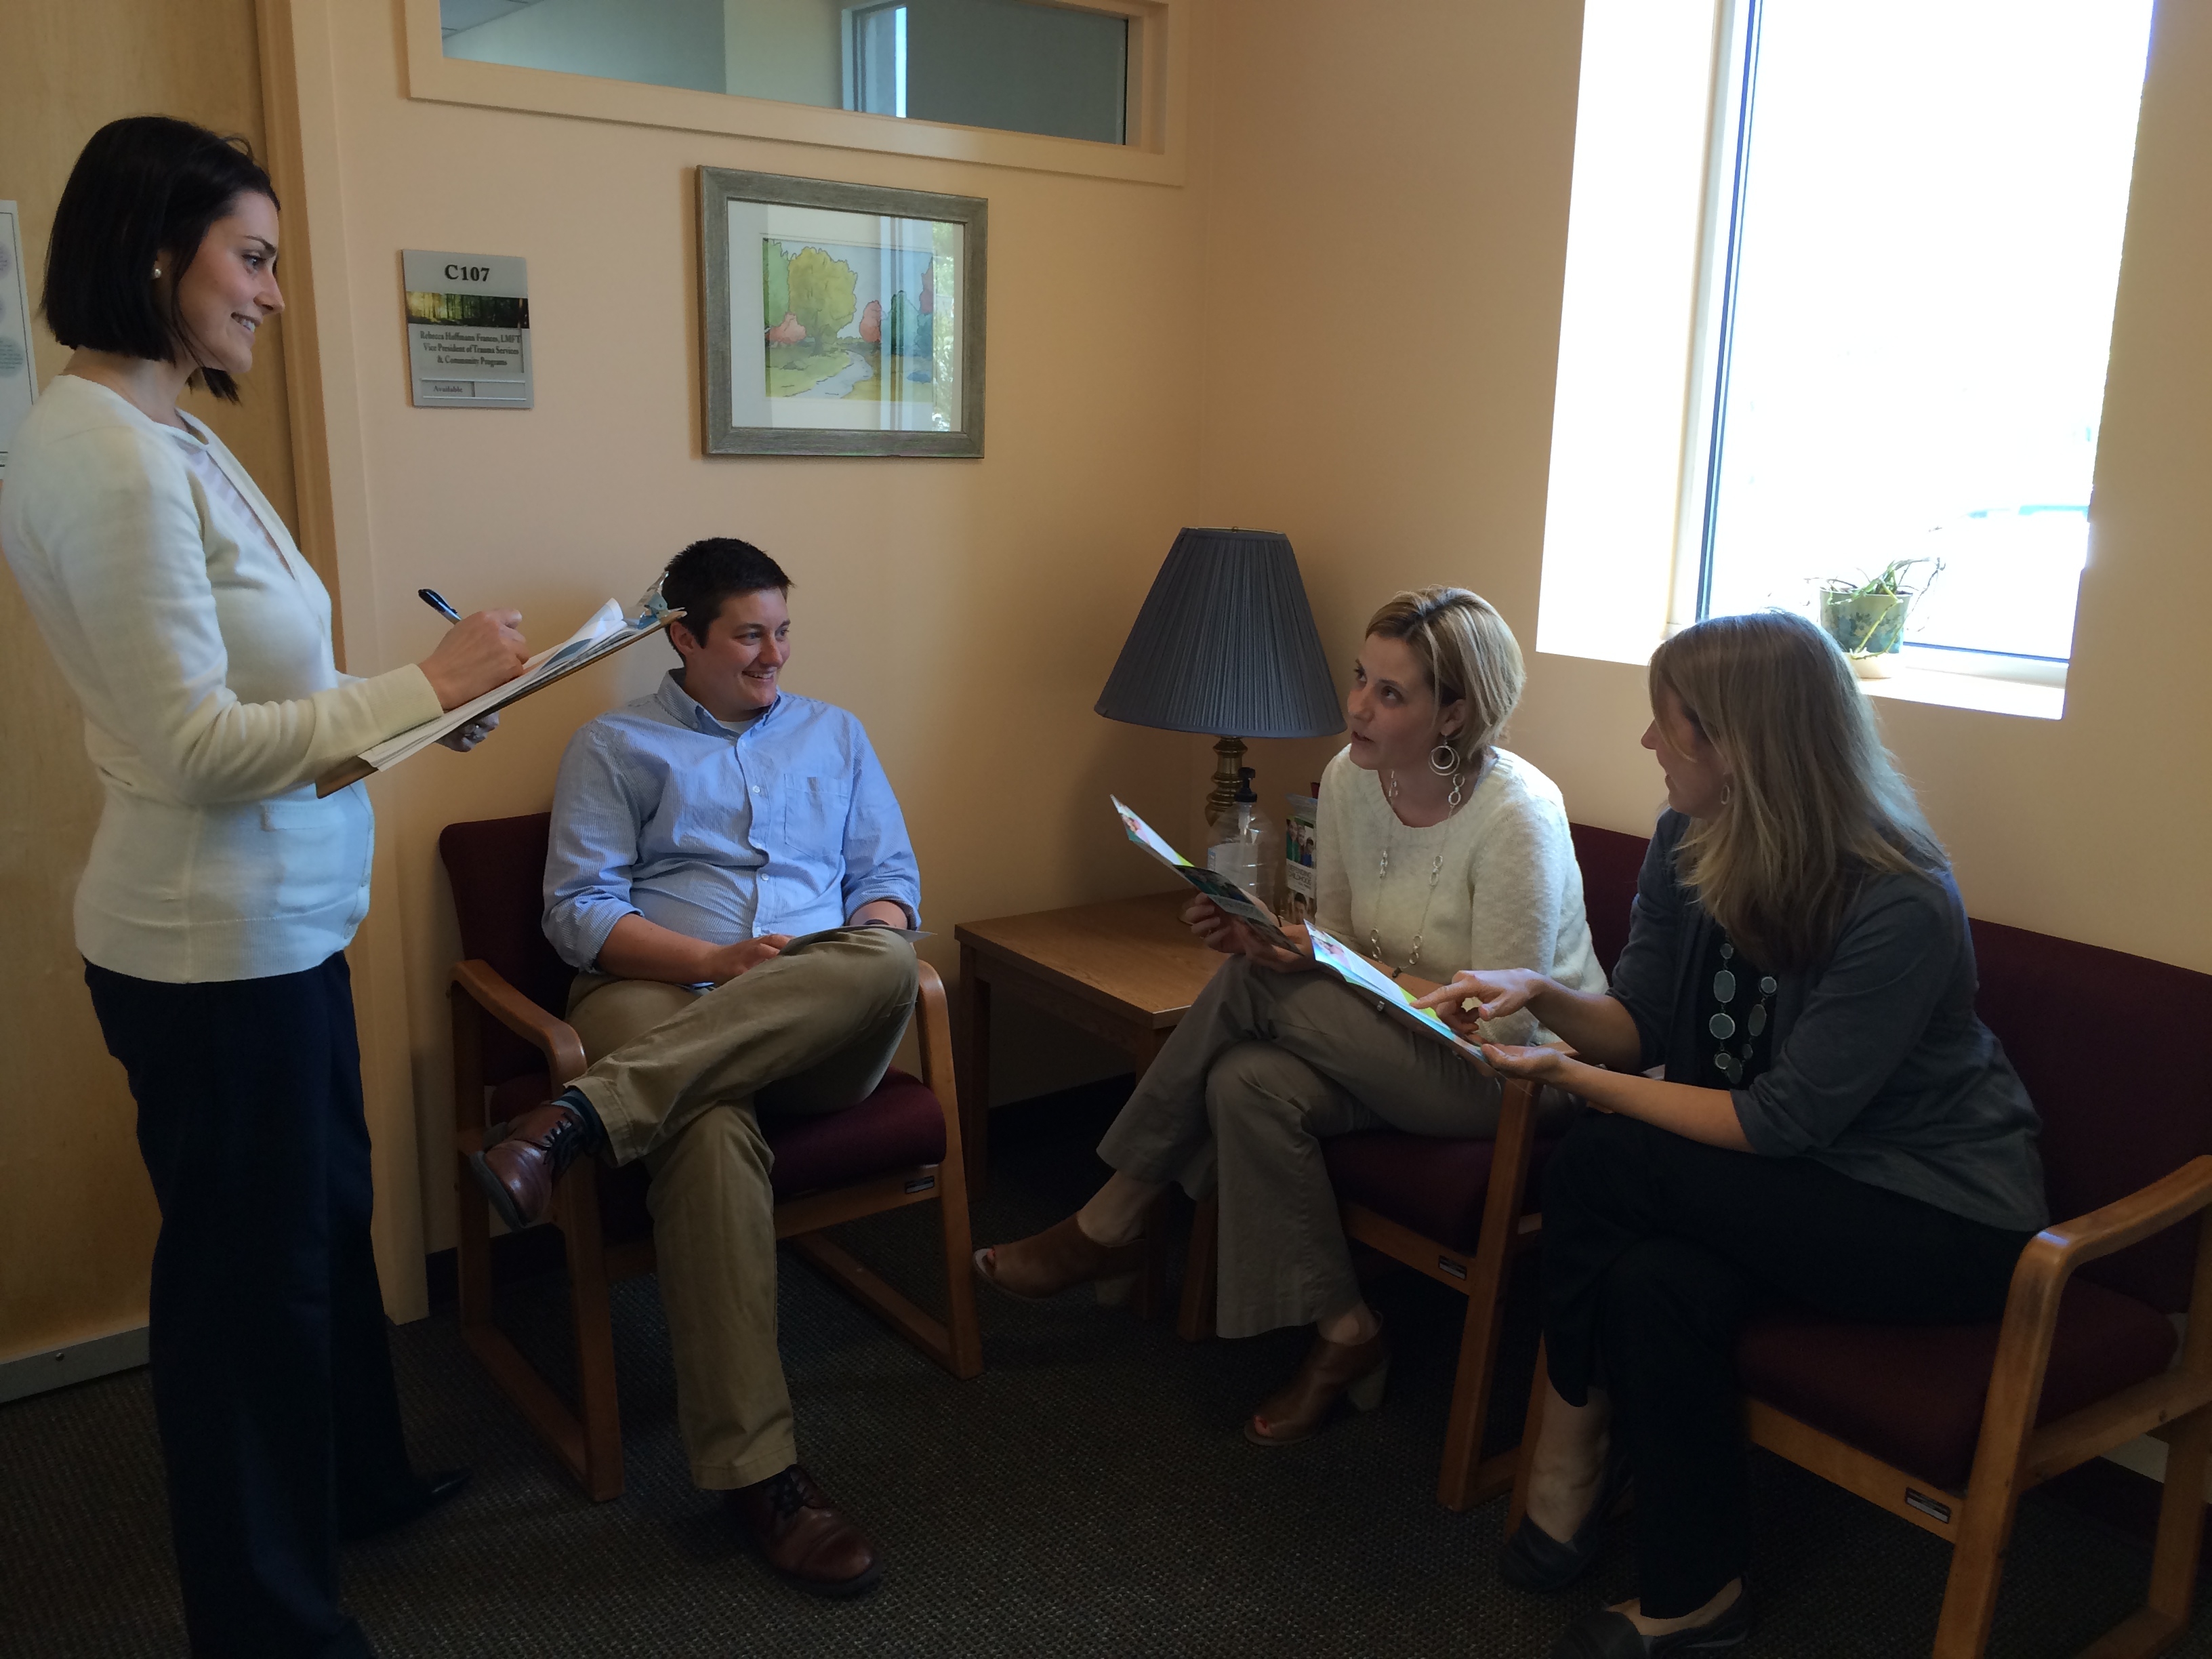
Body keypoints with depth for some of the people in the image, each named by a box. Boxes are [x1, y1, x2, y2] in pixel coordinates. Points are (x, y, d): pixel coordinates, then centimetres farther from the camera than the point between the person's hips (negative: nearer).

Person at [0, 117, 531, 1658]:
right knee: (251, 1268, 7)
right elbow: (195, 745, -23)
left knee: (327, 1215, 24)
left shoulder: (168, 437, 9)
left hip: (279, 922, 9)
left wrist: (421, 705, 6)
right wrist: (421, 687, -18)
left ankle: (363, 1477, 46)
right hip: (214, 941, -9)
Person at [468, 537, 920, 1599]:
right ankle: (755, 1471, -33)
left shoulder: (835, 735, 24)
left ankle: (579, 1121, -39)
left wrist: (856, 958, -7)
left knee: (884, 962, -36)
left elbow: (889, 875, 17)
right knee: (712, 1129, -39)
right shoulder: (613, 748, 14)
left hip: (820, 1028, 3)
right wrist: (720, 960, -14)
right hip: (659, 1000, -2)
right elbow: (579, 916, 2)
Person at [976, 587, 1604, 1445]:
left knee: (1254, 987, -25)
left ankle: (1110, 1224, -8)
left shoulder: (1517, 816, -24)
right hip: (1398, 1048, 7)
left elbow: (1502, 1024, -23)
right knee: (1248, 1083, -26)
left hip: (1520, 1074, -7)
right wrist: (1261, 936, -15)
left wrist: (1337, 963, -28)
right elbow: (1335, 941, 8)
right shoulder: (1350, 777, -3)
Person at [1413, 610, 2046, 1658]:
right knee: (1655, 1284, -25)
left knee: (1601, 1169, -24)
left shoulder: (1900, 907, -27)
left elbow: (1781, 1121, -23)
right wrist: (1545, 996, -19)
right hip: (1786, 1183, 7)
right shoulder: (1689, 845, -5)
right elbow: (1642, 1024, 2)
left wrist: (1575, 1079, -21)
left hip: (1943, 1217, -6)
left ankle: (1569, 1465, -2)